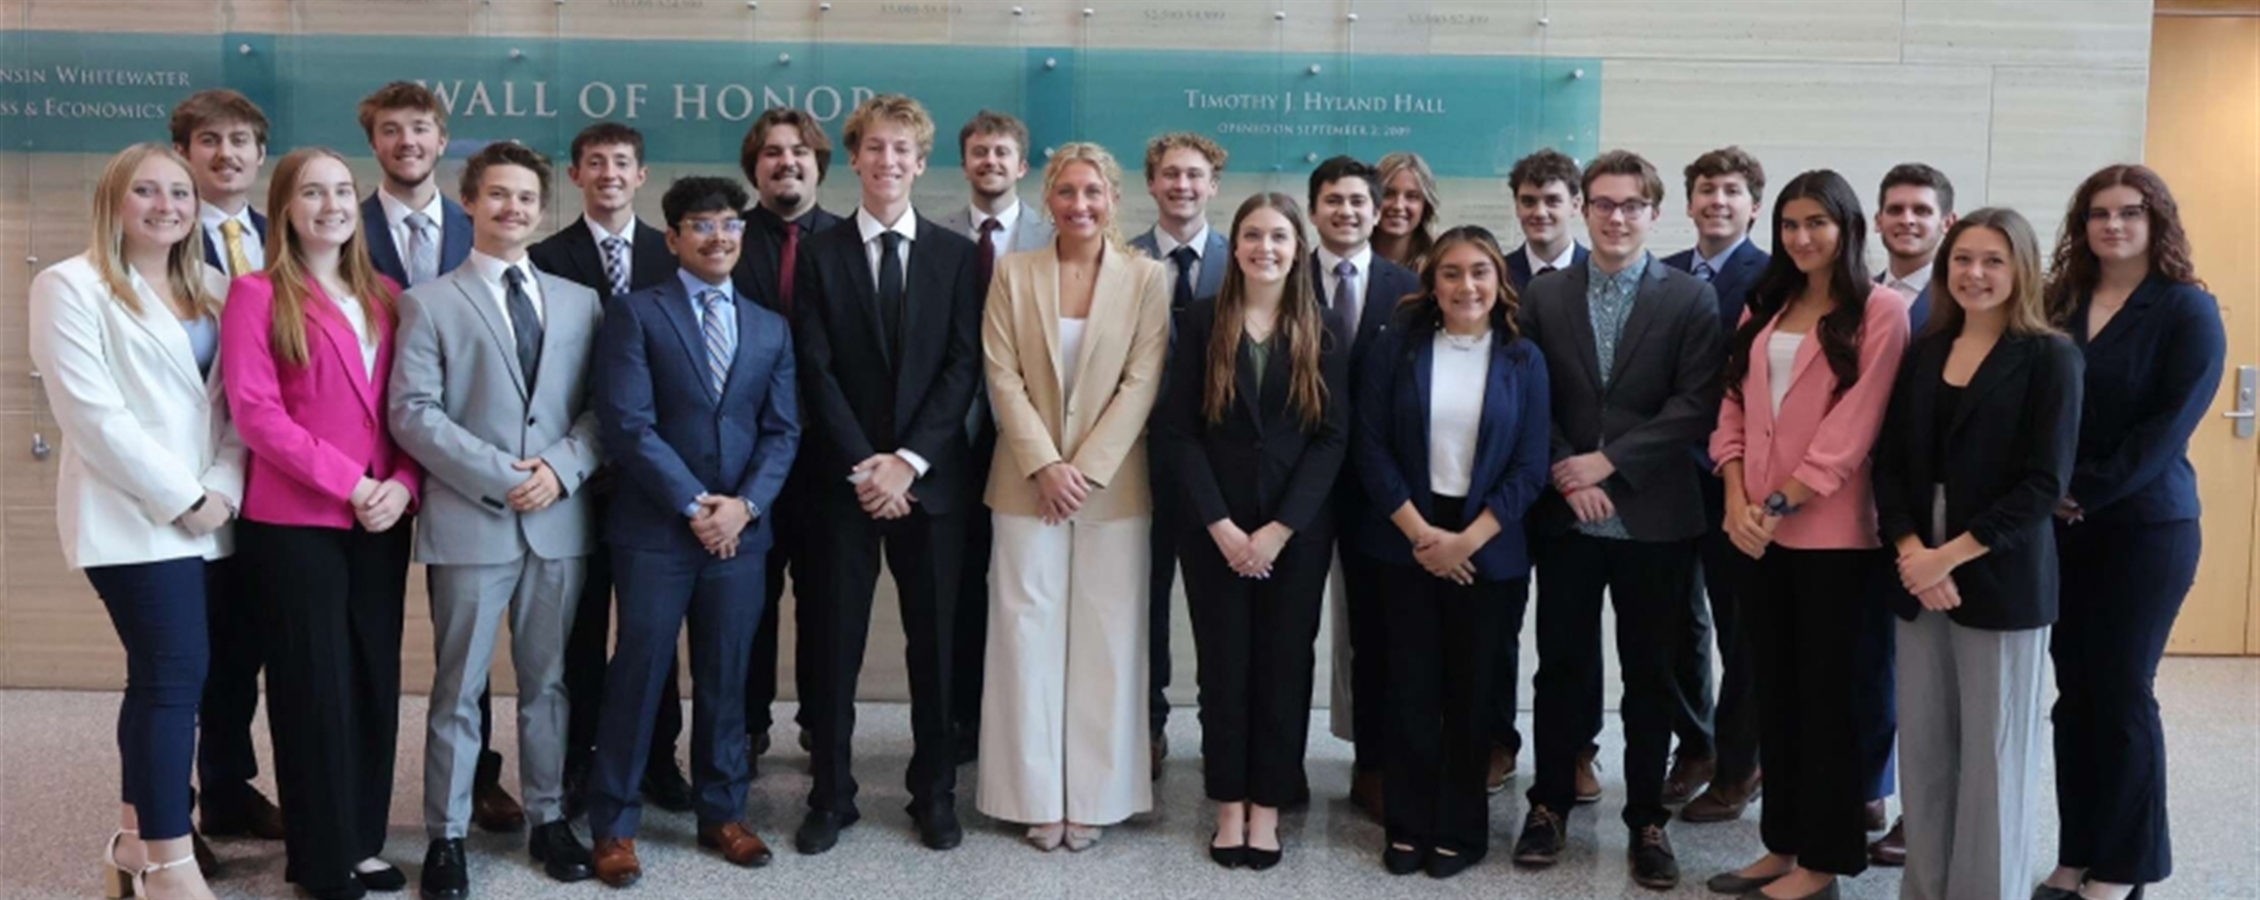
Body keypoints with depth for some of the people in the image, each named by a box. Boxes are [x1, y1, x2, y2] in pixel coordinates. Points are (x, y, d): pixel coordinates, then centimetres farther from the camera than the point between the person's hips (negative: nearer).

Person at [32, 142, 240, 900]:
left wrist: (222, 490, -6)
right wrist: (179, 497, -14)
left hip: (209, 516, 6)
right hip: (132, 516, -6)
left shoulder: (213, 289, 14)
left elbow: (240, 401, 9)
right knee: (176, 674, -10)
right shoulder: (71, 286, -3)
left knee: (159, 675, 11)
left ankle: (135, 839, 23)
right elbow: (92, 413, -12)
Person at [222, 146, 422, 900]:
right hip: (296, 520, -5)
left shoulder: (385, 296, 12)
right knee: (315, 687, 2)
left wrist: (402, 484, -7)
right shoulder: (257, 294, -4)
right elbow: (254, 411, -12)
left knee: (375, 682, 9)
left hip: (381, 519, 5)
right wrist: (349, 482, -15)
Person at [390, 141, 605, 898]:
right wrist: (500, 476, -15)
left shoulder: (580, 302, 12)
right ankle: (446, 836, 15)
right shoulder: (429, 302, 2)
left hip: (559, 517, 3)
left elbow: (602, 405, 7)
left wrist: (561, 468, -11)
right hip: (470, 520, -3)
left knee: (547, 680, 13)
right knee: (458, 688, 4)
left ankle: (549, 818, 25)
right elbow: (412, 412, -7)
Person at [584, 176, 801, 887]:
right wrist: (693, 504, -13)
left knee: (726, 677, 10)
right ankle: (614, 825, 13)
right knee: (638, 674, 2)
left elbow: (783, 431, 7)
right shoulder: (635, 314, -1)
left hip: (740, 528, 4)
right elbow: (628, 424, -10)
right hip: (655, 527, -4)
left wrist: (745, 504, -8)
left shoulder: (771, 328, 14)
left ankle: (722, 813, 23)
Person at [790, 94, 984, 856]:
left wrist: (909, 461, -12)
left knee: (933, 642, 7)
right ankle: (831, 795, 16)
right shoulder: (820, 254, 5)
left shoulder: (958, 255, 5)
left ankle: (934, 793, 19)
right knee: (836, 642, 5)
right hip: (842, 477, 0)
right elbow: (818, 371, -2)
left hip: (930, 477, 1)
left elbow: (963, 367, -2)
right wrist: (863, 465, -11)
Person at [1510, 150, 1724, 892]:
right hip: (1564, 515, 1)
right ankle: (1550, 804, 23)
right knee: (1561, 666, 9)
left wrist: (1609, 461, -13)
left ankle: (1647, 821, 19)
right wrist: (1564, 472, -11)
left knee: (1650, 675, 7)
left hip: (1654, 518, -1)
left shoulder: (1690, 299, 0)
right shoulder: (1543, 296, 6)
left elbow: (1697, 407, -8)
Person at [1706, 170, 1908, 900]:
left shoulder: (1879, 309, -6)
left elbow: (1854, 422, -13)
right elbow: (1734, 405, 8)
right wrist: (1737, 499, -5)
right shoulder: (1763, 307, 14)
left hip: (1831, 529, -6)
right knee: (1775, 690, 12)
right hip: (1758, 528, 6)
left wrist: (1783, 503, -14)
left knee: (1828, 691, 3)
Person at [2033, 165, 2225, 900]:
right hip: (2061, 529, 4)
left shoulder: (2188, 311, -4)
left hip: (2145, 529, -4)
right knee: (2074, 693, 7)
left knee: (2121, 694, 1)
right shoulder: (2059, 305, 9)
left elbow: (2168, 426, -12)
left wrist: (2086, 492, -17)